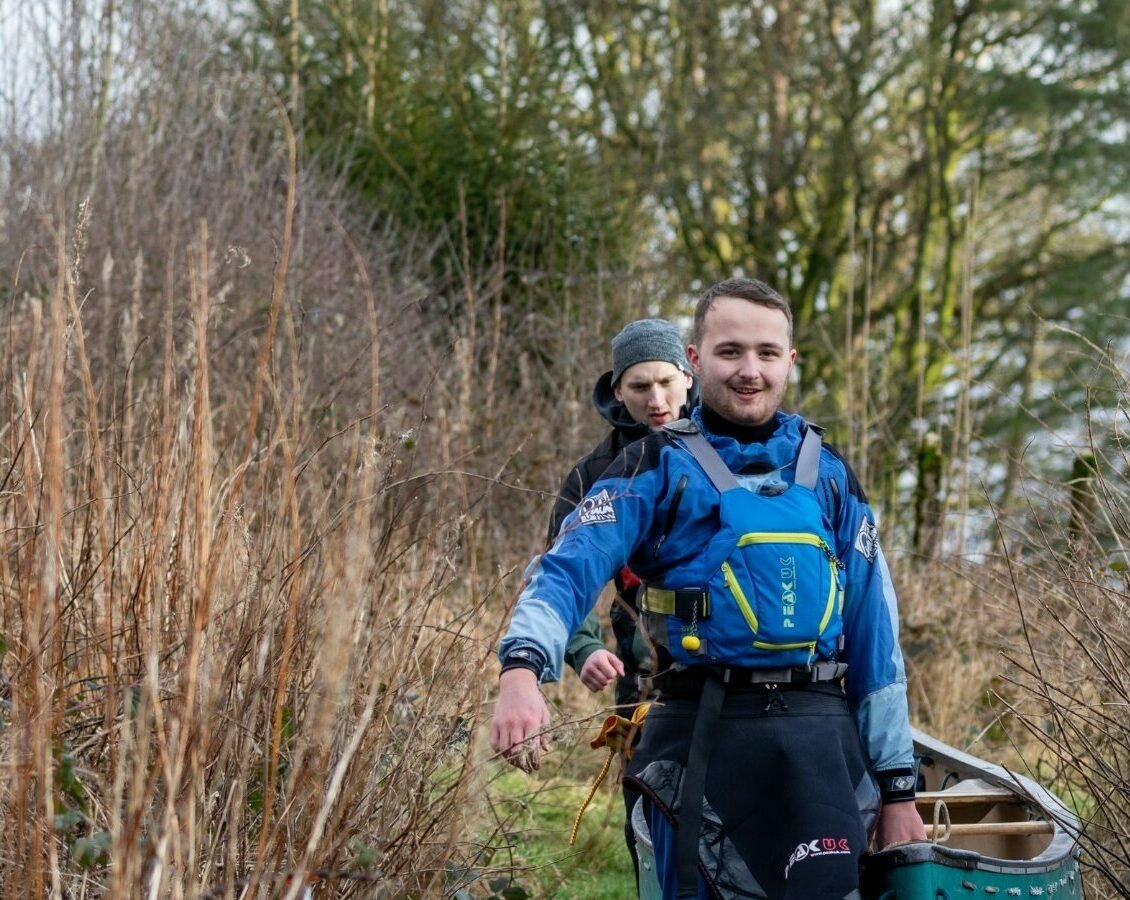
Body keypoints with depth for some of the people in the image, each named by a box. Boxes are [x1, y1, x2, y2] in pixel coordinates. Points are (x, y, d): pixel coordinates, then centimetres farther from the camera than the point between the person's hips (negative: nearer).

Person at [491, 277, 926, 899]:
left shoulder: (829, 475, 12)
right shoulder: (655, 469, 3)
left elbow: (874, 635, 13)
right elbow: (570, 569, -13)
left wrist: (897, 784, 10)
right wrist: (522, 669, -34)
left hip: (818, 737, 2)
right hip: (701, 734, -2)